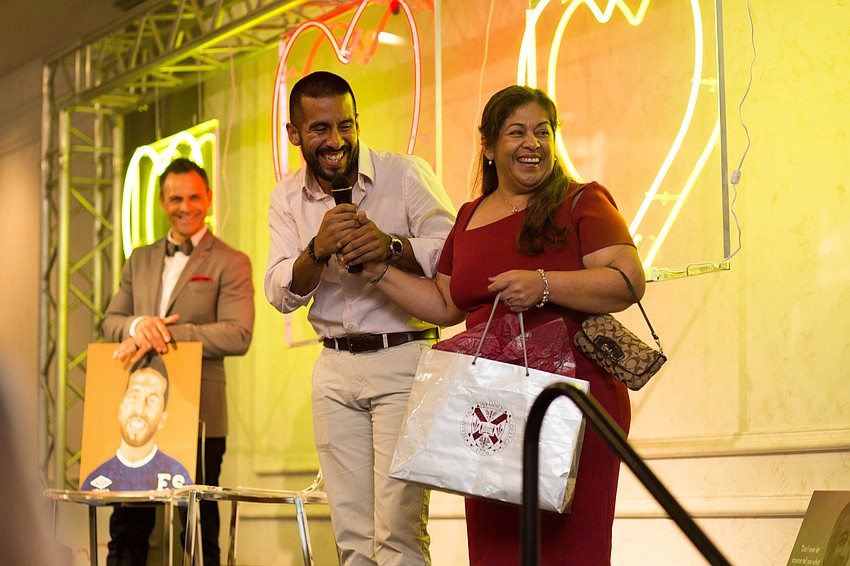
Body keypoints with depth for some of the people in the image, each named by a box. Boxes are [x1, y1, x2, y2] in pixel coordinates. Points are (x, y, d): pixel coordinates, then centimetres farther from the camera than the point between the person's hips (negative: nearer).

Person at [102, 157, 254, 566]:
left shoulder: (230, 263, 0)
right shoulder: (140, 260, 18)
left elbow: (238, 335, -12)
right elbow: (109, 322, 14)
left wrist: (163, 334, -19)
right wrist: (137, 325, -11)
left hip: (199, 416, -5)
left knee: (200, 530, 0)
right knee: (127, 529, 8)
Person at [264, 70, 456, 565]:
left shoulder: (406, 174, -6)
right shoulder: (288, 198, 8)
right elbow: (281, 293, 2)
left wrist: (390, 247, -29)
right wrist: (319, 249, -18)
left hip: (404, 360, -4)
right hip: (335, 368, 5)